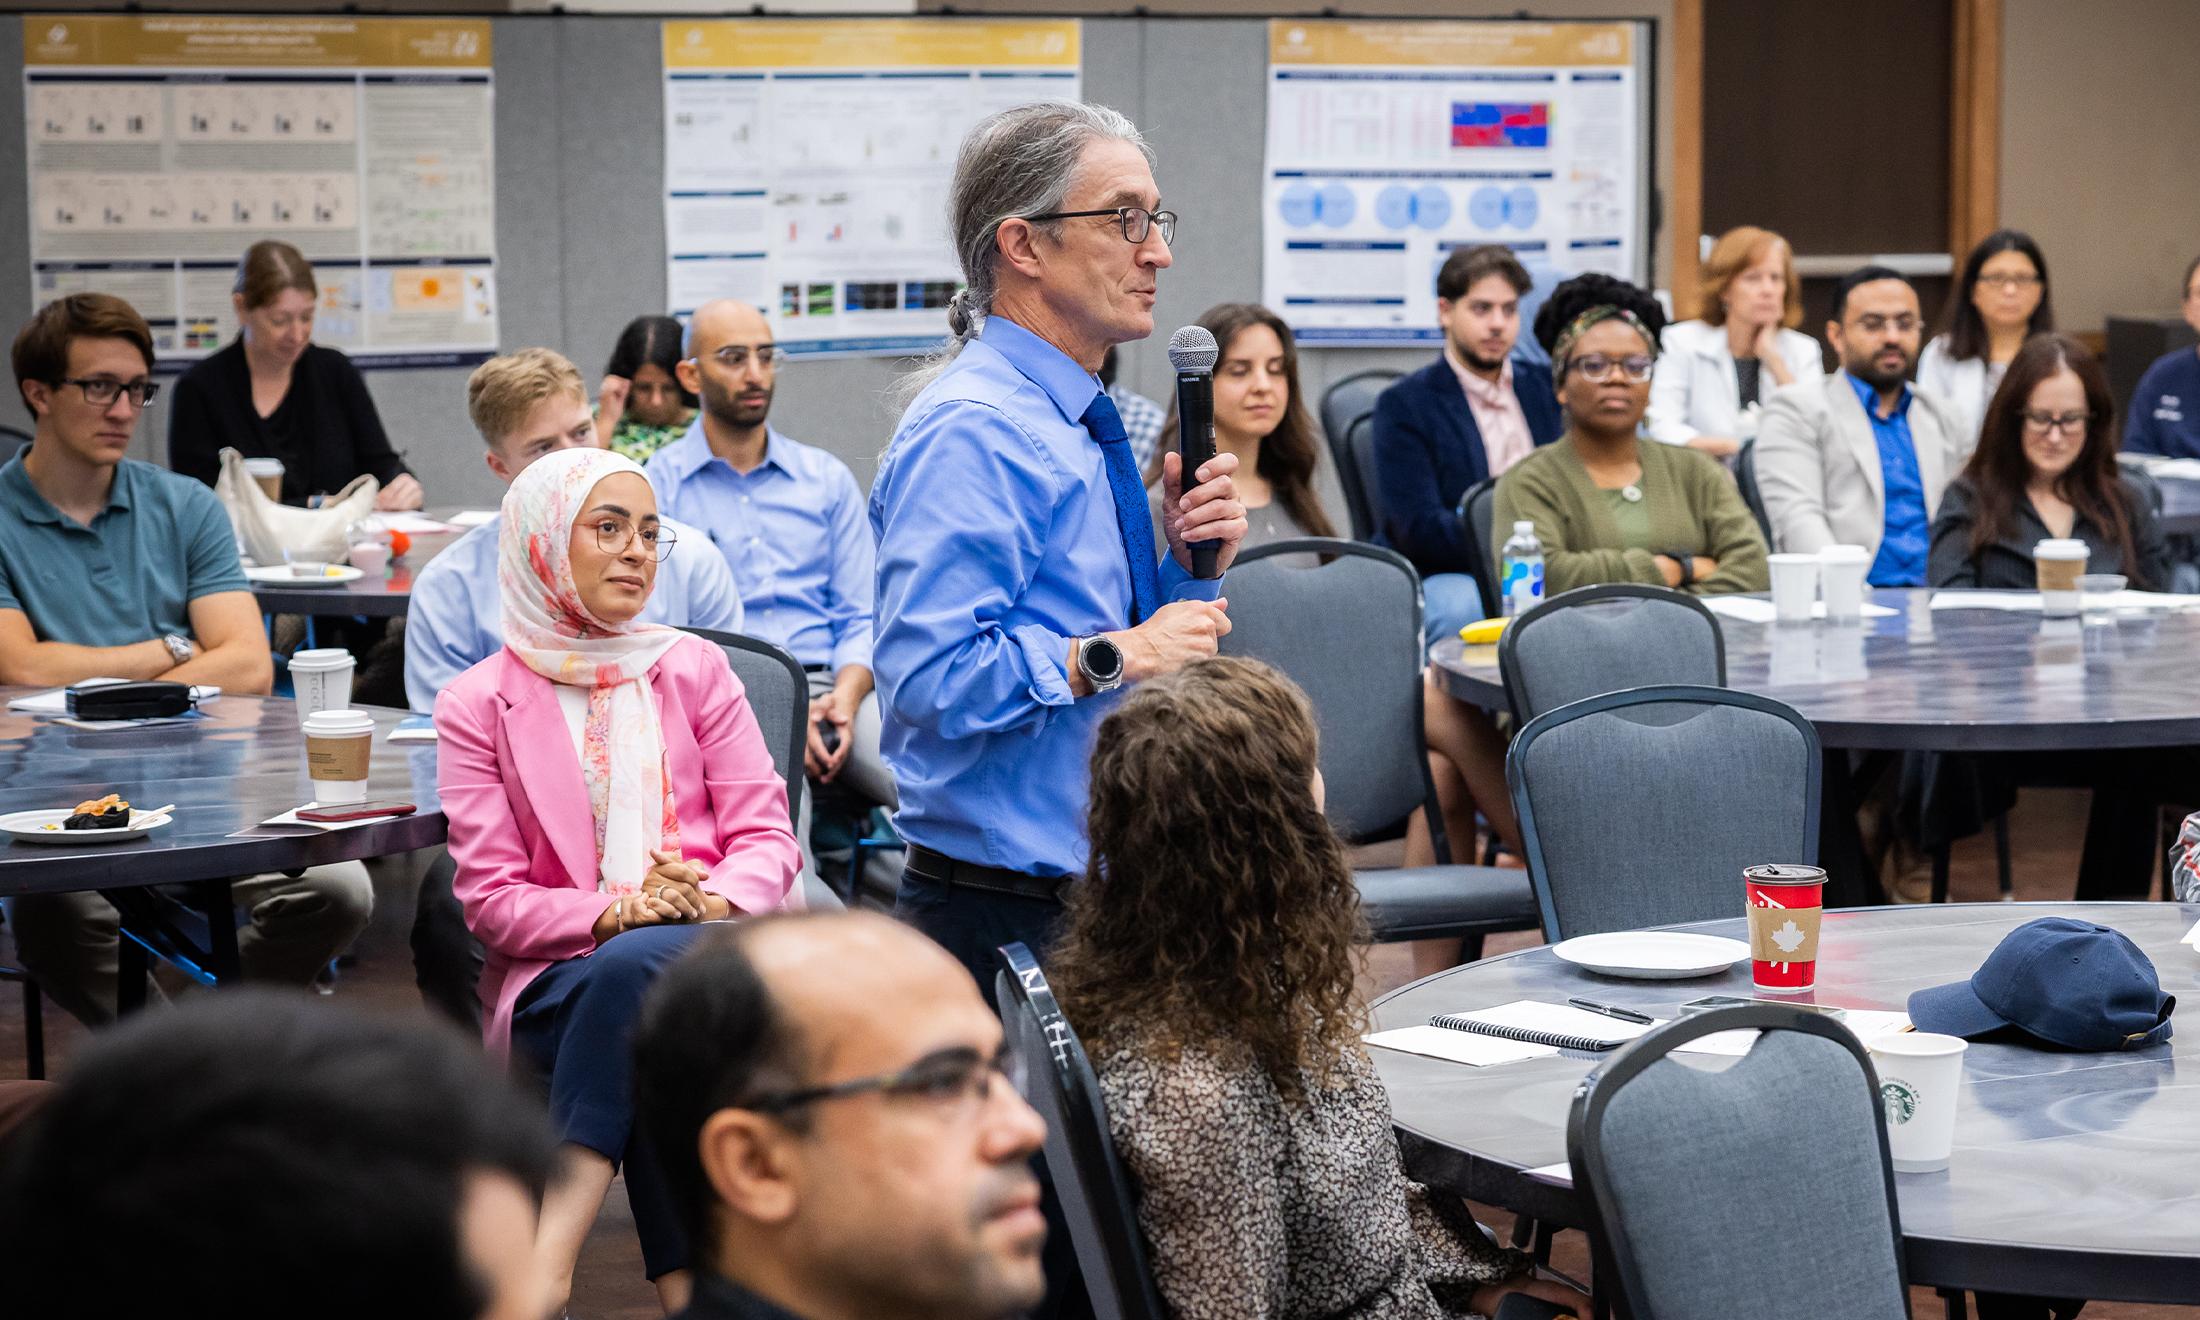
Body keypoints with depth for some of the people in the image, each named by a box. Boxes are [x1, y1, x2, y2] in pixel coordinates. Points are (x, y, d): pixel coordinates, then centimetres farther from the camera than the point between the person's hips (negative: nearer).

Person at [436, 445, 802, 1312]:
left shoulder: (692, 670, 15)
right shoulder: (478, 705, 8)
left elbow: (767, 834, 8)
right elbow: (493, 898, 1)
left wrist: (714, 901, -16)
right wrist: (616, 913, -18)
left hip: (706, 946, 1)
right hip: (557, 978, -1)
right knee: (638, 965, -37)